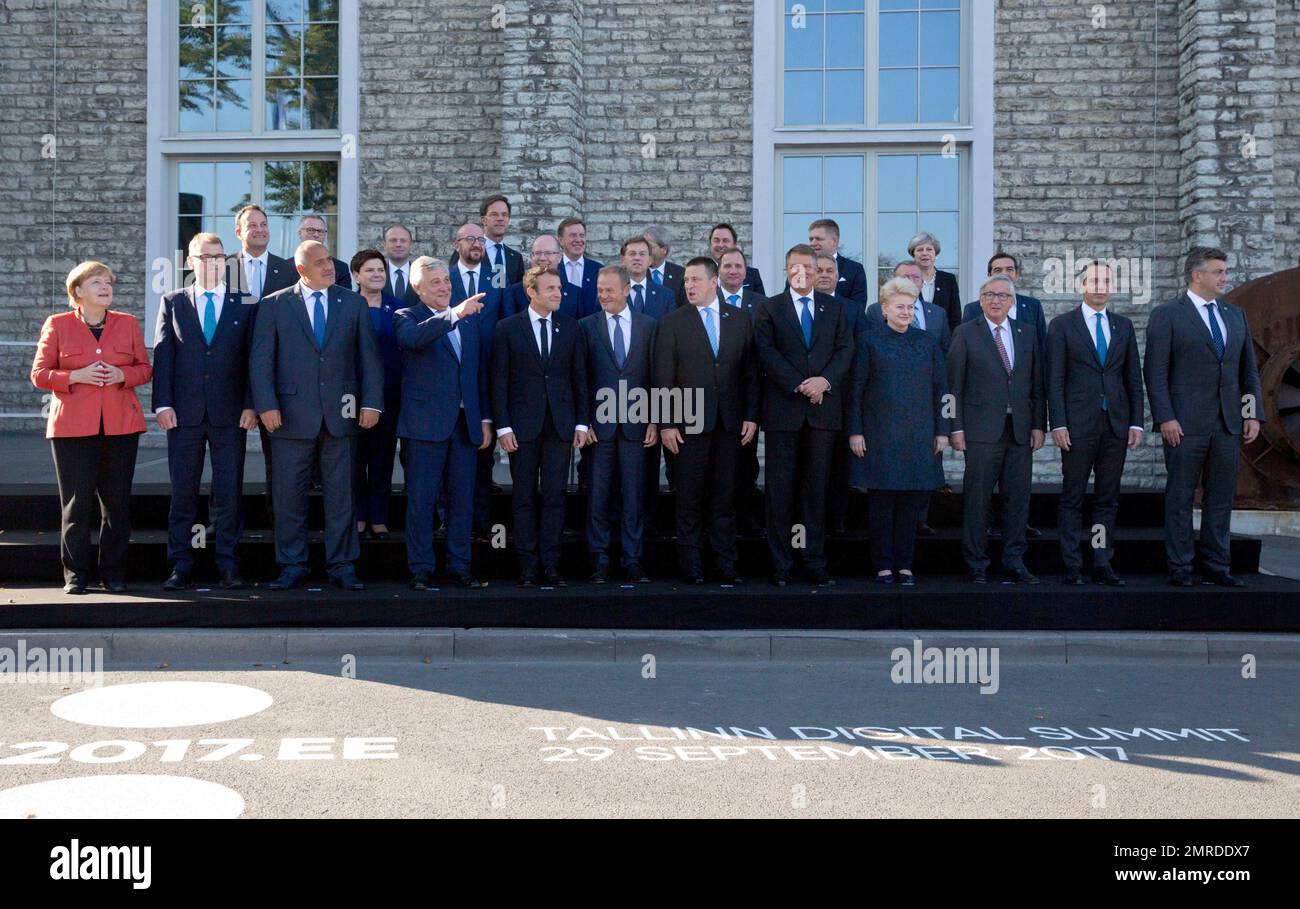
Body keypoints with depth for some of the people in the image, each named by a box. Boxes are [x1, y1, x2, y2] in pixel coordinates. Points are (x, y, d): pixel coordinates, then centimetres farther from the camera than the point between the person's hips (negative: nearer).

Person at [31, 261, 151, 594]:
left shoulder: (128, 324, 11)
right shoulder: (57, 325, 5)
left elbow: (145, 367, 13)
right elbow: (39, 374, 4)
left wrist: (122, 374, -8)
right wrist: (76, 376, -12)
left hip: (120, 426, 2)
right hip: (72, 426, -2)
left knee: (117, 501, 3)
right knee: (77, 502, -1)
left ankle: (113, 573, 13)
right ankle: (76, 574, 9)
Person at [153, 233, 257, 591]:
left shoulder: (245, 305, 7)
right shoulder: (173, 303, 10)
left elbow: (252, 358, 4)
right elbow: (162, 355, 4)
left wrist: (250, 404, -5)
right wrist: (163, 404, -5)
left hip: (230, 413, -1)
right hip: (184, 413, 1)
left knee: (229, 492, 3)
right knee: (183, 492, 4)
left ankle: (228, 564, 10)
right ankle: (180, 566, 11)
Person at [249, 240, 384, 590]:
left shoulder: (353, 303, 8)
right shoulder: (274, 306, 3)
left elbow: (369, 357, 7)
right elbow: (260, 360, 0)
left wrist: (372, 402, -2)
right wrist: (266, 405, -10)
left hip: (340, 415, 1)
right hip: (292, 415, -1)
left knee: (340, 495, 5)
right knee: (290, 495, 5)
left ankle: (342, 566, 13)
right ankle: (293, 565, 16)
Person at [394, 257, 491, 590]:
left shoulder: (473, 319, 15)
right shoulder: (406, 317, 1)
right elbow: (414, 338, -25)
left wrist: (485, 418, 11)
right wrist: (454, 314, -34)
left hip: (465, 422, 4)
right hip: (425, 422, -4)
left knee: (462, 499, 8)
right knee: (421, 498, 1)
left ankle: (460, 566, 17)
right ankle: (421, 568, 9)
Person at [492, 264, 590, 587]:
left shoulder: (570, 327, 8)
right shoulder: (507, 328, 1)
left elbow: (580, 378, 9)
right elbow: (499, 381, -1)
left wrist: (582, 423, 4)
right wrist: (503, 426, -7)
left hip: (560, 425, 2)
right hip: (523, 424, -2)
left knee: (554, 495, 2)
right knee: (524, 496, 3)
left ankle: (551, 565, 7)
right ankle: (527, 566, 9)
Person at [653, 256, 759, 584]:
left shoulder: (741, 320, 8)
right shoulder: (671, 323, 1)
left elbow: (751, 372, 8)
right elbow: (663, 379, -1)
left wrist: (751, 416, 2)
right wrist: (665, 424, -6)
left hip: (730, 422, 2)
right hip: (689, 423, -2)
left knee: (725, 496, 7)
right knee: (690, 497, 3)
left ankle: (727, 563, 14)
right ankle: (691, 565, 11)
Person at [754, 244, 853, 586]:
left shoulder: (834, 308, 13)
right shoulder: (769, 308, 6)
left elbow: (845, 349, 5)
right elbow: (766, 353, -4)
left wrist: (825, 380, -12)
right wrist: (800, 386, -13)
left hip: (823, 408, 2)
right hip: (783, 409, -2)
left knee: (816, 487, 5)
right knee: (780, 489, 0)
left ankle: (815, 561, 9)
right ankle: (780, 564, 5)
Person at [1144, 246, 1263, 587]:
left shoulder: (1236, 315, 14)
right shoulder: (1166, 315, -3)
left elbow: (1249, 370, 15)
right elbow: (1155, 372, -7)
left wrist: (1254, 414, 6)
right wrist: (1165, 418, -14)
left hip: (1229, 424, 5)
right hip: (1185, 424, -5)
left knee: (1221, 498, 8)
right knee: (1180, 497, 1)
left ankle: (1217, 567, 16)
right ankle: (1180, 568, 8)